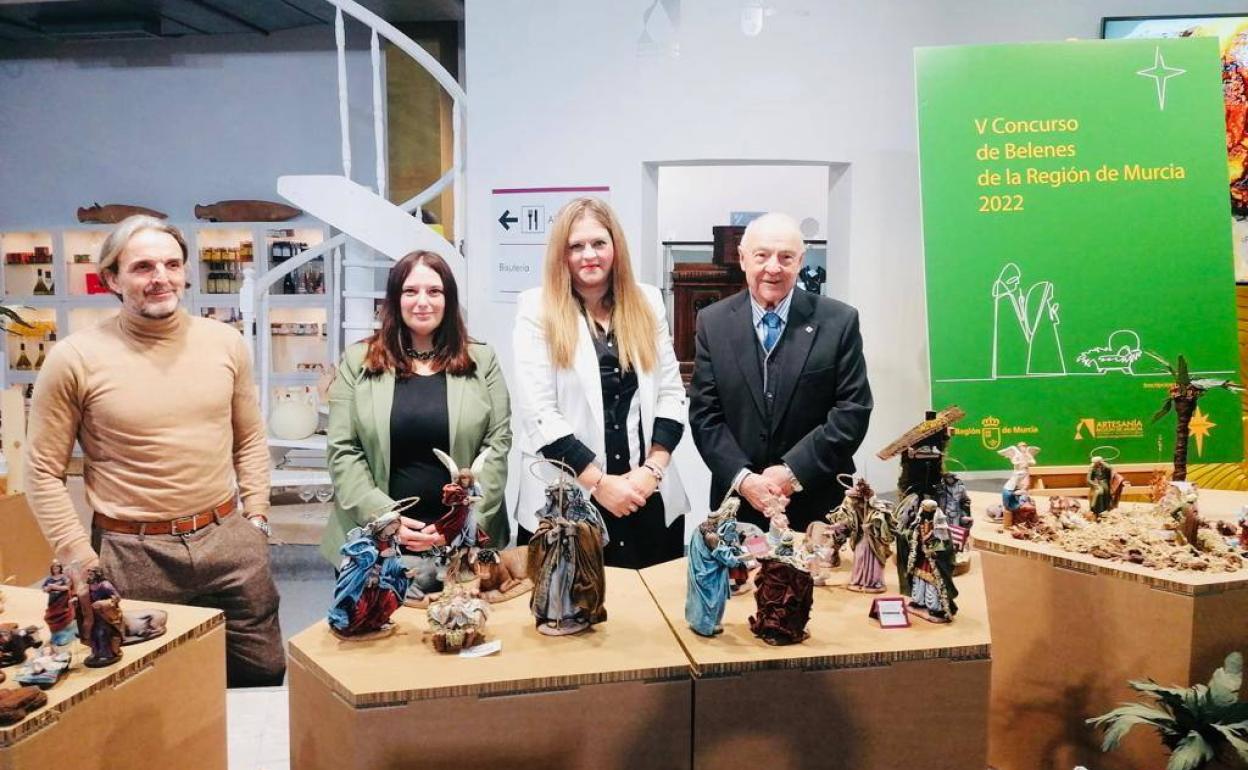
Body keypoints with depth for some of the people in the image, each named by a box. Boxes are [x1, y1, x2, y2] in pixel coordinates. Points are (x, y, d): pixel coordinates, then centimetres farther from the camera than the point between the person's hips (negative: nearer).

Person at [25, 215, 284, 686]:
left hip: (228, 539, 3)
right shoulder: (74, 359, -8)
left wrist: (256, 517, 6)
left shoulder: (225, 342, 3)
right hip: (133, 555, -3)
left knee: (265, 676, 15)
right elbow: (43, 471, -3)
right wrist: (83, 561, -6)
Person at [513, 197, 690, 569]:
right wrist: (599, 482, -13)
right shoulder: (538, 310, -4)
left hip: (650, 498, 3)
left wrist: (652, 469, -7)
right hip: (565, 503, -3)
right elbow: (537, 414, -10)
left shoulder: (647, 303, 6)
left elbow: (671, 393, 6)